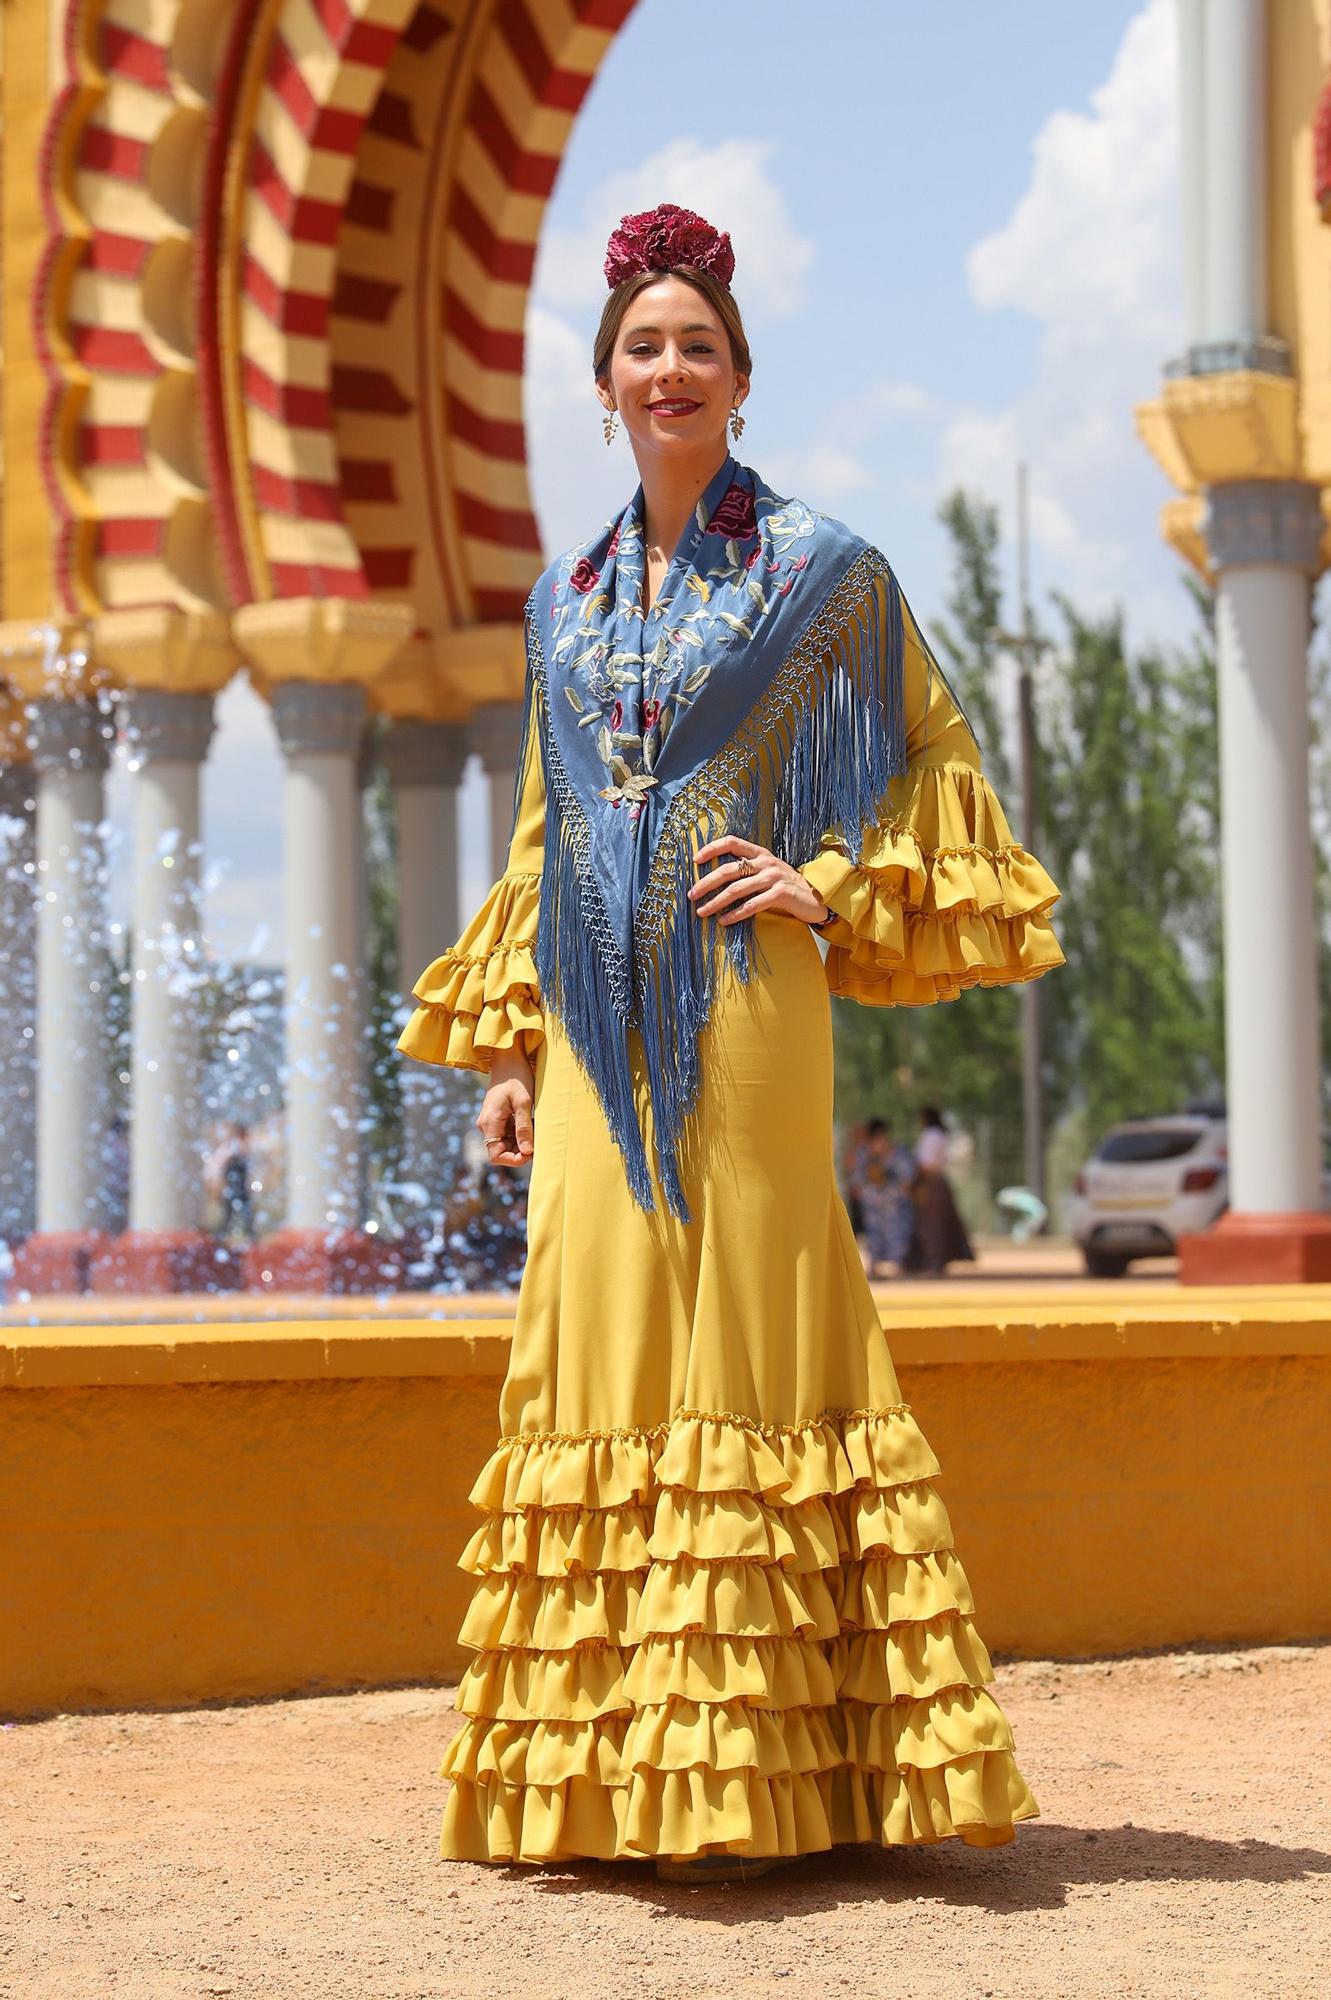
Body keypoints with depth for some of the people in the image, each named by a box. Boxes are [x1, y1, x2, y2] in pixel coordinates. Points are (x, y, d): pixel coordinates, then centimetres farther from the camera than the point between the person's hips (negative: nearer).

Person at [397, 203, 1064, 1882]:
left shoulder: (819, 569, 3)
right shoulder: (568, 599, 17)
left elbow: (933, 773, 6)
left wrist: (824, 885, -9)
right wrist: (505, 1046, 12)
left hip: (741, 1003, -5)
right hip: (598, 1020, 5)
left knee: (740, 1342, -8)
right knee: (597, 1346, 1)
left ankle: (754, 1779, -5)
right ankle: (607, 1780, 7)